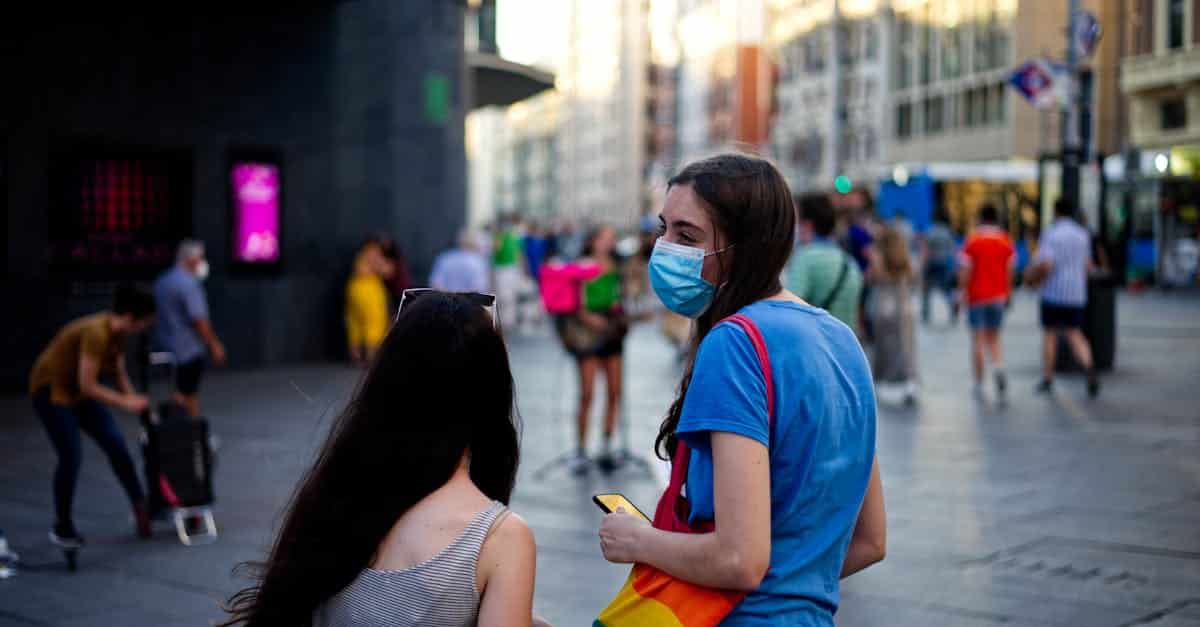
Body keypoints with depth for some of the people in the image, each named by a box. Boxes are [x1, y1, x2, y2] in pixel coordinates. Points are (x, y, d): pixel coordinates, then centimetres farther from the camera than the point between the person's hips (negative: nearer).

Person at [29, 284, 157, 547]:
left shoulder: (118, 333, -4)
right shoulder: (97, 333, -31)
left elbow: (120, 373, 7)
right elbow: (87, 386, -30)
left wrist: (136, 402, 0)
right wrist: (125, 402, -24)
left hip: (78, 390, 9)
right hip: (51, 390, -9)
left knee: (116, 444, 2)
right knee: (71, 456, -10)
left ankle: (140, 508, 10)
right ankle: (62, 527, 6)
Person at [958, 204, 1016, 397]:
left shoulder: (972, 241, -8)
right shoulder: (1006, 242, 0)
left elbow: (965, 271, -11)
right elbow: (1010, 271, 0)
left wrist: (962, 292, -1)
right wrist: (1007, 294, 12)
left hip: (977, 296, -2)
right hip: (998, 296, 3)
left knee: (978, 339, 4)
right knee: (993, 338, 15)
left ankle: (979, 382, 6)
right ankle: (999, 366, -12)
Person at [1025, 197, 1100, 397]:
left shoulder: (1051, 234, -9)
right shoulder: (1083, 235, 8)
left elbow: (1045, 265, -19)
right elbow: (1087, 266, 13)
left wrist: (1034, 275, 2)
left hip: (1053, 293, -4)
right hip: (1076, 293, 4)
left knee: (1049, 334, 10)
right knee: (1075, 336, 6)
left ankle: (1047, 380, 13)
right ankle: (1089, 367, -22)